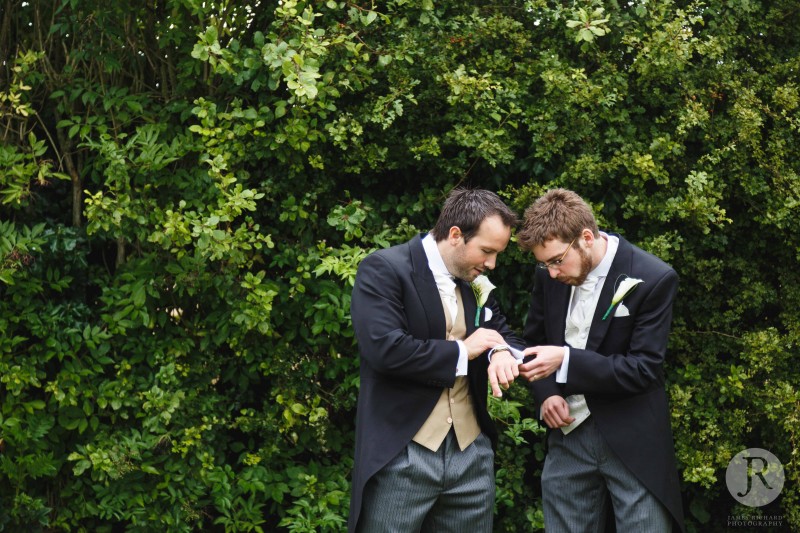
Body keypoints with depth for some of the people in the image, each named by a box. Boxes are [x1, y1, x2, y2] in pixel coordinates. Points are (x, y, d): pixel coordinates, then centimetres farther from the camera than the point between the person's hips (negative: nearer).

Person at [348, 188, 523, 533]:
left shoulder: (476, 281, 11)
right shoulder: (383, 270, -10)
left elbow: (504, 334, 17)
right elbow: (384, 348, -21)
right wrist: (461, 351, -11)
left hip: (471, 452, 6)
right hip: (402, 457, -6)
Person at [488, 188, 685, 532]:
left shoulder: (653, 280, -16)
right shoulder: (549, 275, 1)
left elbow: (644, 369, -17)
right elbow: (533, 339, 14)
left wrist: (566, 360, -25)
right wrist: (546, 392, -5)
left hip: (632, 442, -5)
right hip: (568, 433, 5)